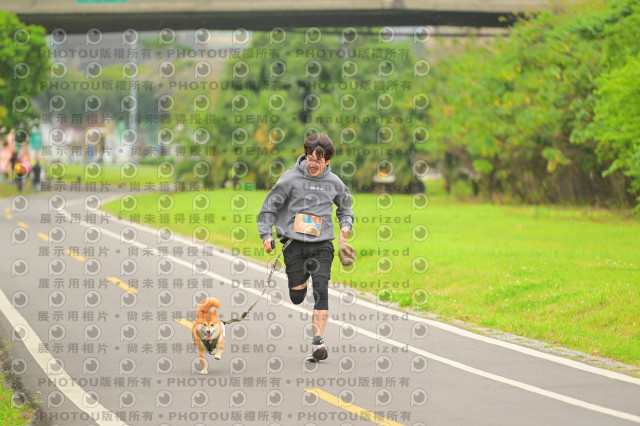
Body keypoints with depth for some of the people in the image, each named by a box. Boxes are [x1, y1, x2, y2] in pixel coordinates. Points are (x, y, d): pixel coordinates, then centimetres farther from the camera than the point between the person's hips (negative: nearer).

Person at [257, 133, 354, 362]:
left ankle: (318, 341, -15)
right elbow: (269, 206, 3)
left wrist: (346, 224, 6)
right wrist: (266, 234, -6)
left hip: (322, 245, 1)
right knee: (297, 297, 1)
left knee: (321, 290, -16)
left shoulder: (334, 183, 7)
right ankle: (301, 278, 40)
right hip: (294, 244, -1)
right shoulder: (291, 178, -2)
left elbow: (345, 207, 26)